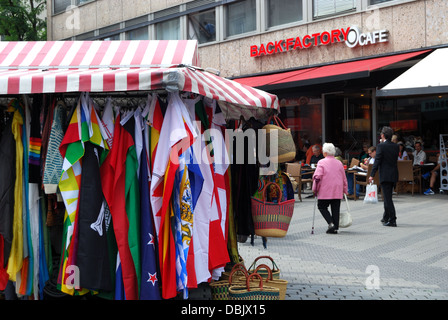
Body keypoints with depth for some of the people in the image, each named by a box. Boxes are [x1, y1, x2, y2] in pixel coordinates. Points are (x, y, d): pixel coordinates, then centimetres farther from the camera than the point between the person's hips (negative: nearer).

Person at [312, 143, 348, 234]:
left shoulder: (321, 162, -6)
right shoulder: (339, 163, 9)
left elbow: (317, 177, -13)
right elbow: (344, 178, 15)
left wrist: (315, 189, -3)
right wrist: (345, 190, 23)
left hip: (325, 191, -4)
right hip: (338, 191, 4)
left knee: (322, 206, 9)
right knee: (335, 209, 8)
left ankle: (331, 223, -8)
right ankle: (335, 227, 7)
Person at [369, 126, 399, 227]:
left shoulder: (381, 146, -12)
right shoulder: (396, 146, 6)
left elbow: (377, 161, -14)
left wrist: (372, 175, -11)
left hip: (385, 175, -7)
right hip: (394, 175, 7)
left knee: (388, 197, -4)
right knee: (387, 197, 20)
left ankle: (392, 220, -7)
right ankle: (386, 218, 32)